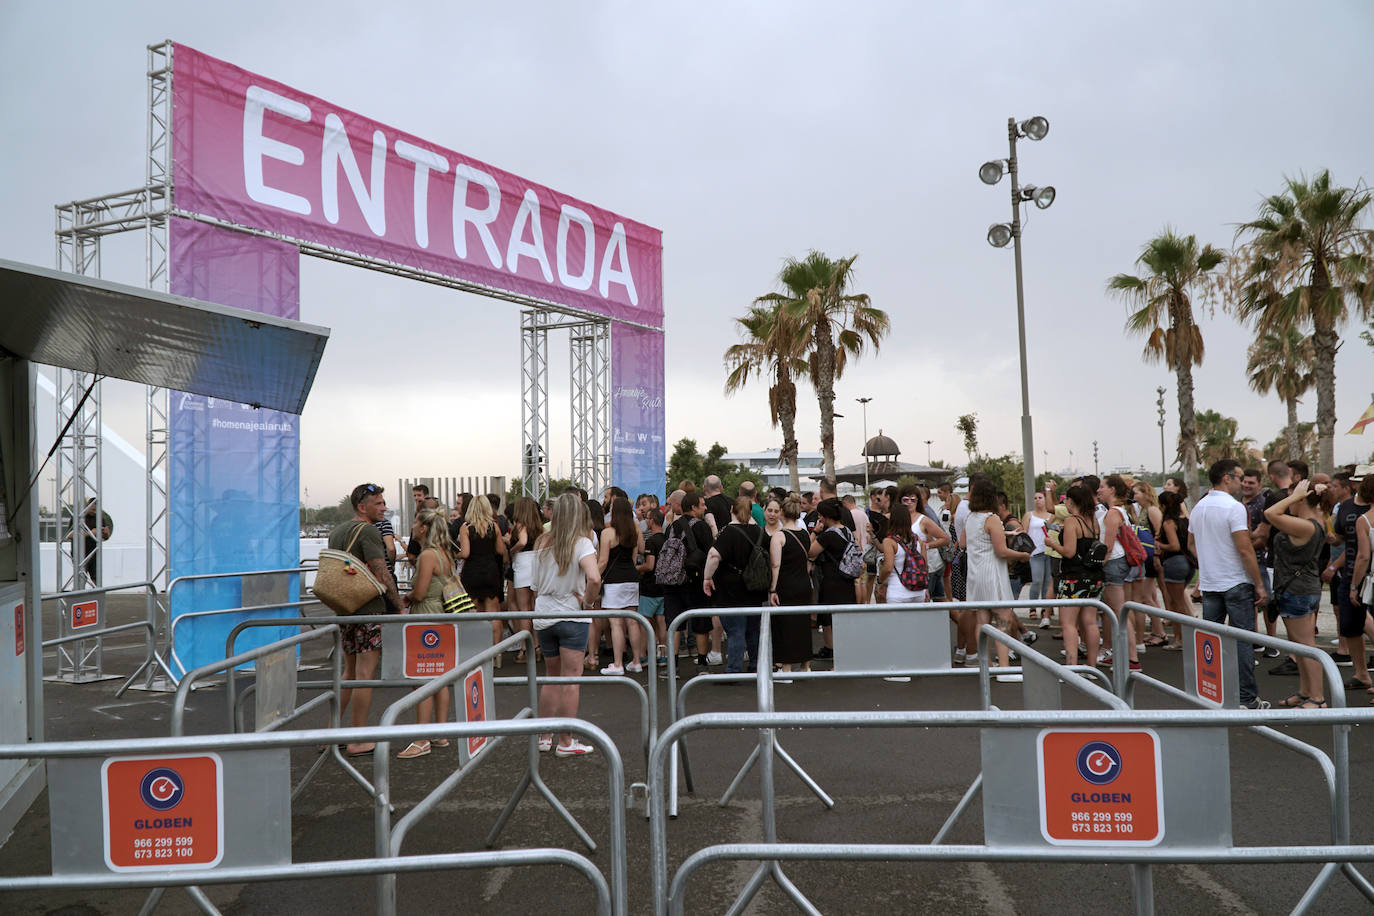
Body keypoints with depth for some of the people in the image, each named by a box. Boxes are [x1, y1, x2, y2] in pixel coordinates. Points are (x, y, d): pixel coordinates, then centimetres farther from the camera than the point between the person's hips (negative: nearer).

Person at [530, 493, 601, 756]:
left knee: (552, 677, 17)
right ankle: (566, 742, 2)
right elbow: (594, 578, -27)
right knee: (571, 679, 0)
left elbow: (535, 585, 9)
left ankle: (544, 736, 22)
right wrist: (588, 601, -11)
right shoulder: (581, 544, -11)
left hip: (543, 616, 5)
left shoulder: (542, 543, 4)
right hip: (571, 616, -5)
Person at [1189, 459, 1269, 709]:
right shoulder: (1234, 508, -15)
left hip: (1209, 584, 7)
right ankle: (1247, 698, 3)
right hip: (1236, 584, -7)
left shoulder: (1197, 508, 8)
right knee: (1242, 641, -1)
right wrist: (1259, 584, -12)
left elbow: (1191, 543, 19)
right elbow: (1245, 550, -18)